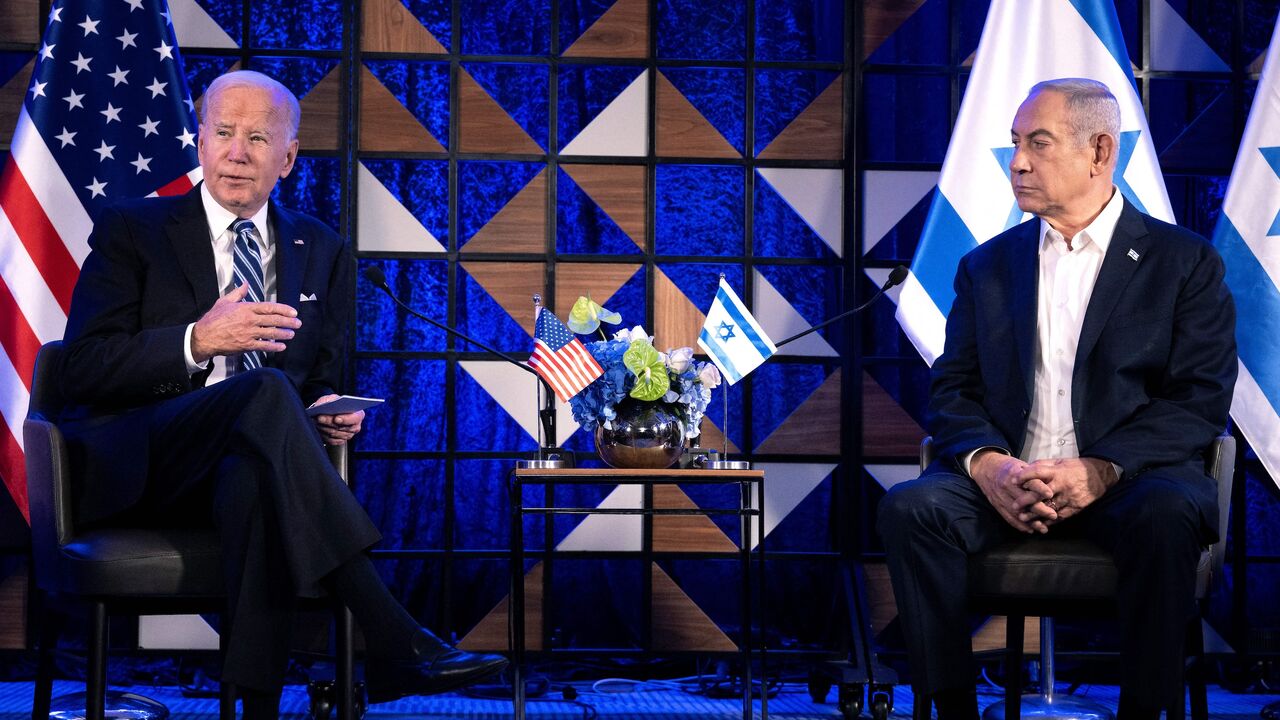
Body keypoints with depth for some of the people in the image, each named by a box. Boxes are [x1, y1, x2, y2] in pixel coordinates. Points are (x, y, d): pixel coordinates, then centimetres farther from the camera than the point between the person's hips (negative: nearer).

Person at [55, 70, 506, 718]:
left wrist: (330, 410, -5)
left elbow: (319, 382, 21)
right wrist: (198, 341, -17)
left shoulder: (322, 253, 20)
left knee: (254, 481, -39)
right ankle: (393, 641, -41)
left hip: (245, 465, 2)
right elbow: (82, 368, -2)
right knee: (265, 391, -35)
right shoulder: (131, 231, 8)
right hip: (134, 468, -2)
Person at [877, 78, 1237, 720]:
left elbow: (1201, 399, -3)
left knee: (1167, 515, -36)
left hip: (1127, 477, -3)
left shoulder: (1185, 263, 7)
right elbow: (952, 390, 10)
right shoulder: (988, 266, 18)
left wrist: (1101, 470, -19)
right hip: (1006, 477, 3)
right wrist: (988, 464, -14)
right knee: (910, 510, -26)